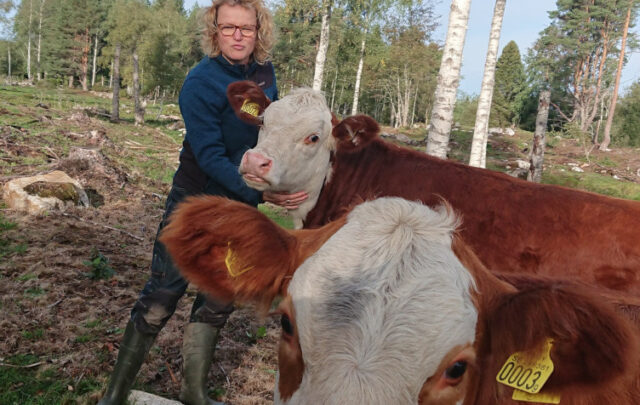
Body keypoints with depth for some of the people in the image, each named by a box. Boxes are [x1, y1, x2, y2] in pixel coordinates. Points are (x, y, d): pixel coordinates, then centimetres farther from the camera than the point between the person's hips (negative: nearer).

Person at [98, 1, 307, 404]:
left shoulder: (265, 73, -1)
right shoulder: (201, 82, -19)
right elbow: (210, 157, -23)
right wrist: (261, 192, -32)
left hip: (240, 205, 6)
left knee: (218, 301, 12)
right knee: (161, 298, -1)